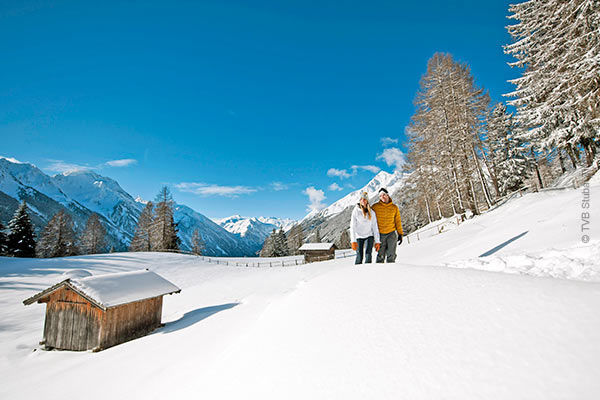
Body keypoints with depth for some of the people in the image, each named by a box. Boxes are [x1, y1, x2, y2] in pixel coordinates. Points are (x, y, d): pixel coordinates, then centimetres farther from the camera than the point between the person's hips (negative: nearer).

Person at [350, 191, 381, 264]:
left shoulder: (371, 212, 4)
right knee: (359, 257, -5)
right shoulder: (356, 211, -3)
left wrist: (377, 241, 1)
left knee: (368, 255, -13)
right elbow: (352, 227, -7)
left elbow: (375, 227, 6)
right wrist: (353, 241, -14)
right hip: (359, 237, -1)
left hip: (369, 236, 2)